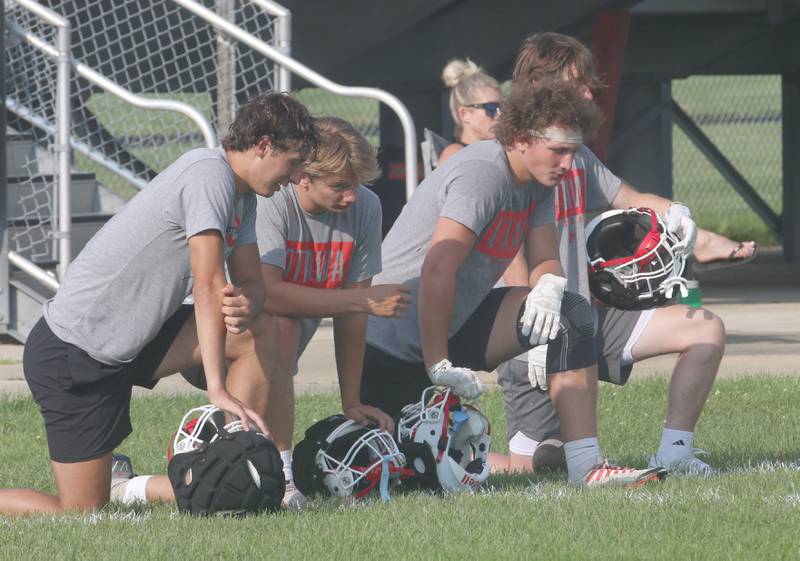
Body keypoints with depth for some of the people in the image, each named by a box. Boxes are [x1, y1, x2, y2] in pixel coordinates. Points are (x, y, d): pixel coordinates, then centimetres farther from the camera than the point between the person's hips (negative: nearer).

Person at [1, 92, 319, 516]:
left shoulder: (241, 193, 10)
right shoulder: (209, 175, -20)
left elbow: (250, 282, 7)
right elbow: (209, 285, -26)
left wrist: (245, 306, -19)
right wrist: (217, 389, -30)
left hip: (130, 341, 10)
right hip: (71, 354, -10)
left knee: (261, 331, -5)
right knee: (83, 514, -10)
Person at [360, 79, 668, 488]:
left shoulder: (537, 180, 5)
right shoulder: (483, 175, -23)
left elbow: (544, 260, 3)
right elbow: (437, 269, -31)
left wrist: (548, 289, -23)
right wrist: (438, 366, -32)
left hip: (457, 322, 8)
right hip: (396, 342, -8)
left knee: (570, 315, -10)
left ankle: (587, 466, -14)